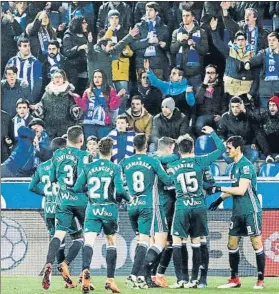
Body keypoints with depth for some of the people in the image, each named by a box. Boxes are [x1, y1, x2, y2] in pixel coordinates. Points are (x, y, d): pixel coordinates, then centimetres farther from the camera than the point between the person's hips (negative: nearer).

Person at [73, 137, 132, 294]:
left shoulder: (88, 167, 3)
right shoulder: (115, 168, -4)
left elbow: (77, 188, 4)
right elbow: (119, 190, -14)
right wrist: (129, 198, 6)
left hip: (92, 210, 1)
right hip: (110, 210, -1)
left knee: (89, 242, -9)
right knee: (111, 244, 14)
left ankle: (86, 269, -38)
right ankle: (110, 280, 14)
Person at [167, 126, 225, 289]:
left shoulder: (172, 167, 2)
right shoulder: (199, 161, -2)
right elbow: (221, 148, 4)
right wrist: (212, 133, 17)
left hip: (182, 207, -1)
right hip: (199, 207, 1)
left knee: (177, 242, 4)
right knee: (196, 242, 7)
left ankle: (181, 278, -5)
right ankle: (194, 279, 8)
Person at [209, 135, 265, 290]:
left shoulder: (246, 165, -15)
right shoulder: (234, 166, 12)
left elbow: (241, 190, -21)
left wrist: (219, 189, -19)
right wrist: (220, 199, 21)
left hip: (251, 211, -9)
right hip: (237, 212, 9)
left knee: (256, 243, -2)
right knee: (232, 244, 7)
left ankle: (260, 280, 4)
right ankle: (234, 279, 13)